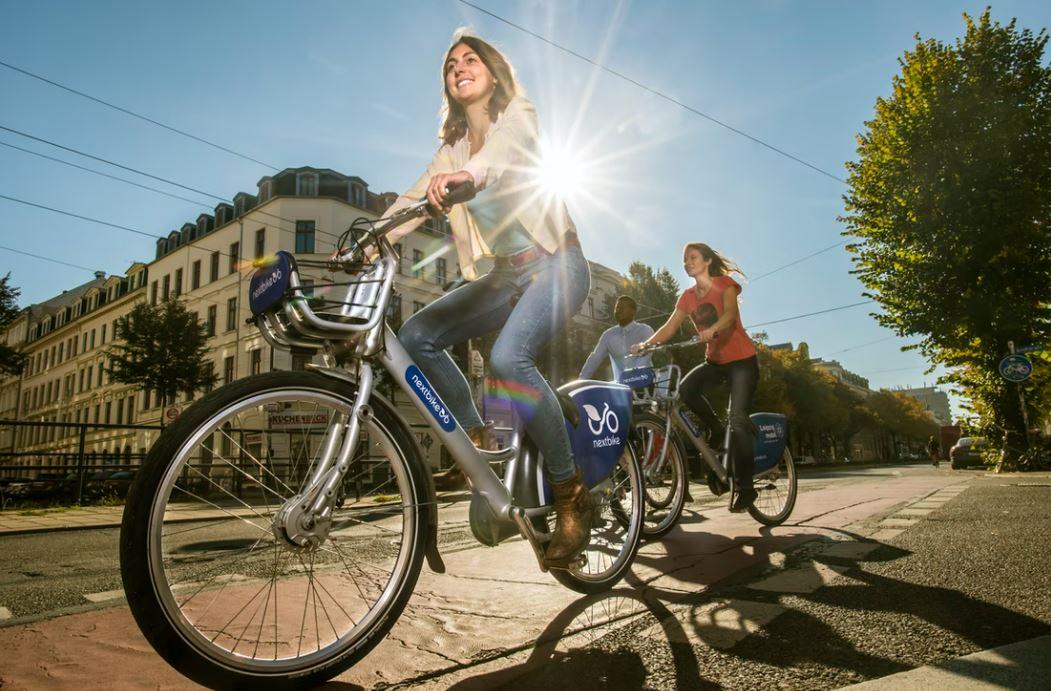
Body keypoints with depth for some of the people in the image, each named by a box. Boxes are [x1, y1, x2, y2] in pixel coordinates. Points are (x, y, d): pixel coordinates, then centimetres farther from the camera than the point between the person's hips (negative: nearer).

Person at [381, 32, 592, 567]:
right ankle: (476, 441, 3)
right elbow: (413, 200, 5)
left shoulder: (518, 114, 1)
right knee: (416, 336, -10)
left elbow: (507, 144, -24)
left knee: (508, 358, -32)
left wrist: (468, 173, -46)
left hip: (555, 264, -6)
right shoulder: (452, 149, 18)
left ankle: (571, 494, -18)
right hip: (504, 275, 6)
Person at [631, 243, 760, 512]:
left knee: (738, 421, -16)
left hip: (742, 360, -4)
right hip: (715, 360, 5)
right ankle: (717, 431, -1)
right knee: (685, 389, -26)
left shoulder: (725, 284, -7)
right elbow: (669, 327, -4)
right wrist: (646, 343, -22)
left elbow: (730, 313, -27)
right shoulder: (688, 296, 7)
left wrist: (713, 329, -49)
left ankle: (744, 487, -7)